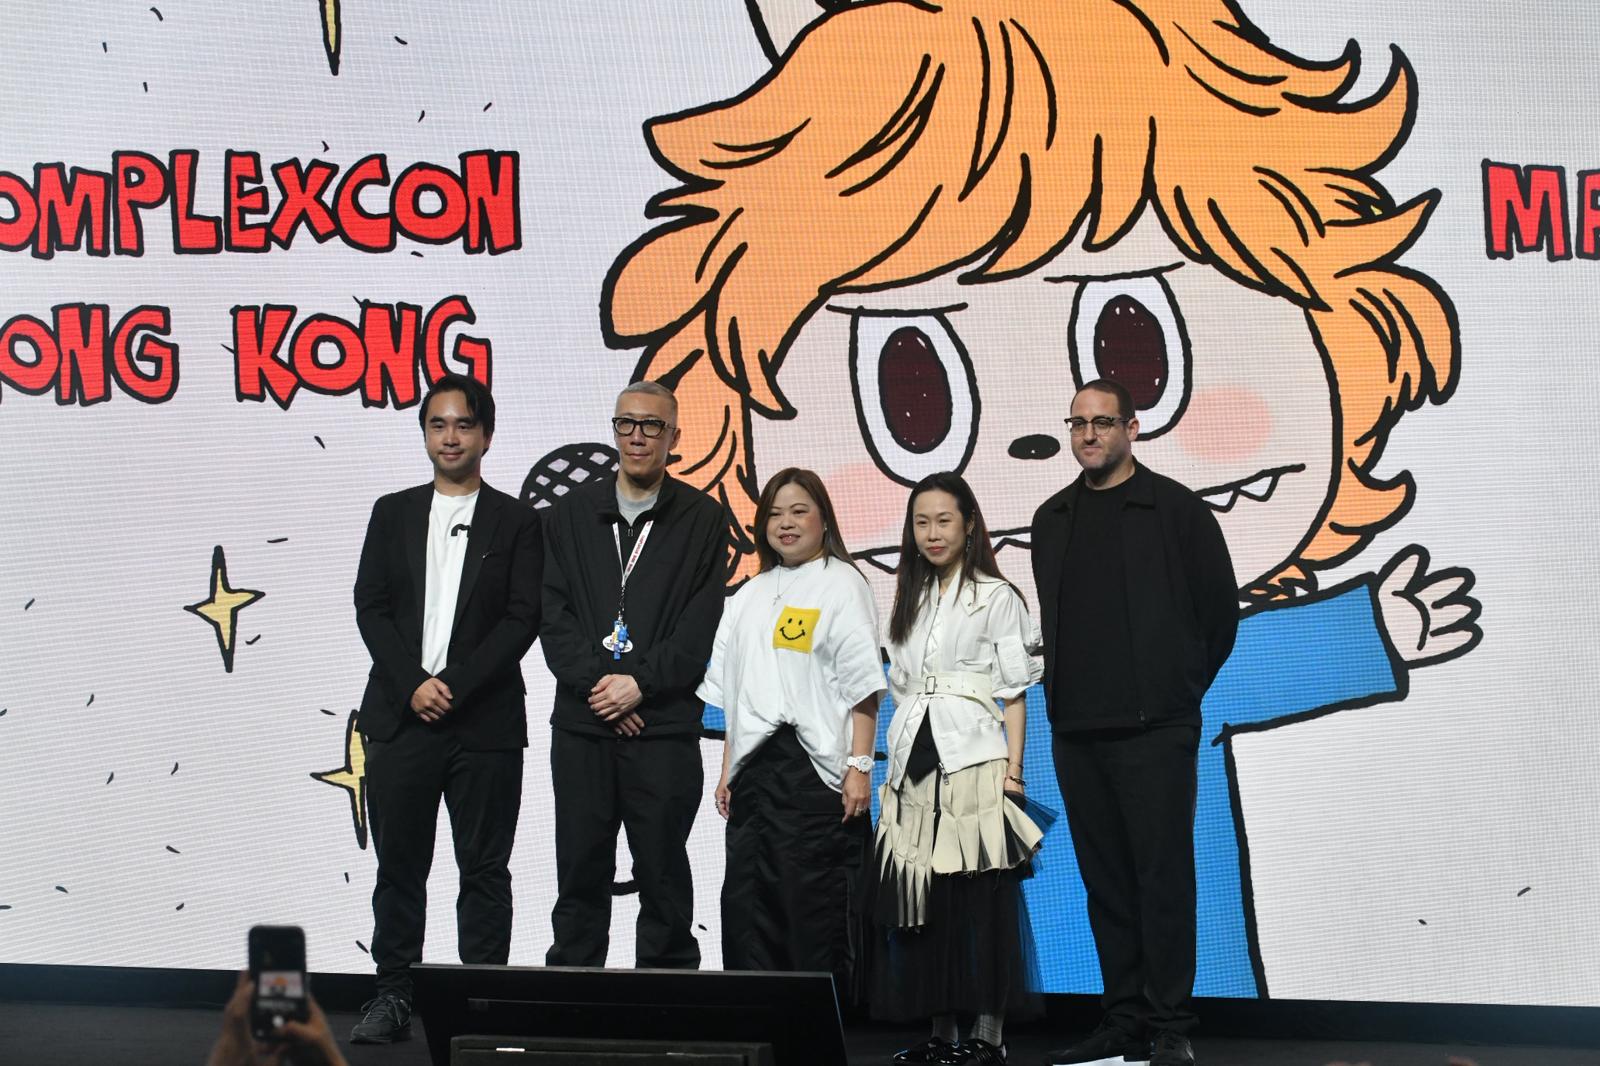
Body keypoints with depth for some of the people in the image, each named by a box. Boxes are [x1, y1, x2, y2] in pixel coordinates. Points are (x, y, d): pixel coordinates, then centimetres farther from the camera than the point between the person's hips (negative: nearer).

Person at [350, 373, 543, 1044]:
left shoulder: (515, 522, 5)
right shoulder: (393, 514, 12)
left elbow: (521, 619, -3)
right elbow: (370, 608, 5)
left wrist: (454, 684, -13)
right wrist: (414, 685, -9)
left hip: (486, 724, -2)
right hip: (399, 717, 2)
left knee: (484, 870, 2)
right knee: (399, 864, 6)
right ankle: (392, 998, 12)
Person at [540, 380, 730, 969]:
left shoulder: (701, 518, 4)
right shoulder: (571, 513, 12)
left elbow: (702, 625, -3)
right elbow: (553, 616, 5)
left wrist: (639, 683, -12)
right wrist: (595, 681, -8)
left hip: (665, 726, -2)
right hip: (581, 724, 2)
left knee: (664, 873, 2)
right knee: (580, 873, 6)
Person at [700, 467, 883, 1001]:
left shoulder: (842, 585, 1)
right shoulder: (751, 594, 21)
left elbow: (863, 686, -6)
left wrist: (859, 766, -14)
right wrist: (728, 772, 15)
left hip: (814, 768, -7)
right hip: (753, 771, 7)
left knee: (816, 906, -7)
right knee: (745, 904, 4)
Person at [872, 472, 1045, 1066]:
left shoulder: (997, 597, 1)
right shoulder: (910, 601, 17)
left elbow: (1014, 693, -2)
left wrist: (1012, 770, -10)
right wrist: (897, 768, 11)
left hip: (973, 762, -5)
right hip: (915, 764, 5)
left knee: (981, 899, -6)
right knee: (923, 902, 4)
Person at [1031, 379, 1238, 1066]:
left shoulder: (1176, 510, -1)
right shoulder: (1052, 520, 15)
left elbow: (1220, 611, 2)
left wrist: (1180, 690, 4)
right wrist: (1063, 692, 15)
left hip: (1155, 729, -5)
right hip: (1075, 731, 5)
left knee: (1163, 875, -5)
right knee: (1105, 880, 8)